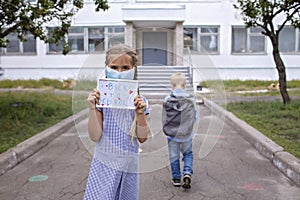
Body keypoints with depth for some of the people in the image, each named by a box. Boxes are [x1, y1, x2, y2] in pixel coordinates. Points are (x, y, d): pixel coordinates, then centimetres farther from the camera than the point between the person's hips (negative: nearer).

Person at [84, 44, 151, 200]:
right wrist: (92, 108, -21)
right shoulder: (100, 97, -8)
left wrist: (140, 114, -17)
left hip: (129, 164, 2)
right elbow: (95, 136, -10)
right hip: (105, 163, -2)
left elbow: (142, 138, -2)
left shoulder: (138, 100, -3)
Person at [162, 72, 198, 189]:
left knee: (174, 156, 15)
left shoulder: (167, 100, -12)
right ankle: (187, 173, 3)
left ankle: (176, 178, 25)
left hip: (172, 134, 0)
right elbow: (195, 117, -1)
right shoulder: (191, 100, -12)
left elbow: (164, 118, -1)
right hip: (187, 135, 0)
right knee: (188, 154, 21)